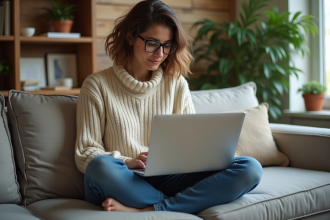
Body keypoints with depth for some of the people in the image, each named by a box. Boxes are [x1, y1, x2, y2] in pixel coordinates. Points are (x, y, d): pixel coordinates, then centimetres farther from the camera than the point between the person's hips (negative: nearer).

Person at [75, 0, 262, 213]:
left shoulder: (177, 84, 15)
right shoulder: (98, 85, 4)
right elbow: (86, 153, -1)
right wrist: (129, 162, -20)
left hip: (166, 180, 4)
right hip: (124, 183, -3)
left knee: (250, 168, -19)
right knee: (101, 167, -39)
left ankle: (144, 210, -27)